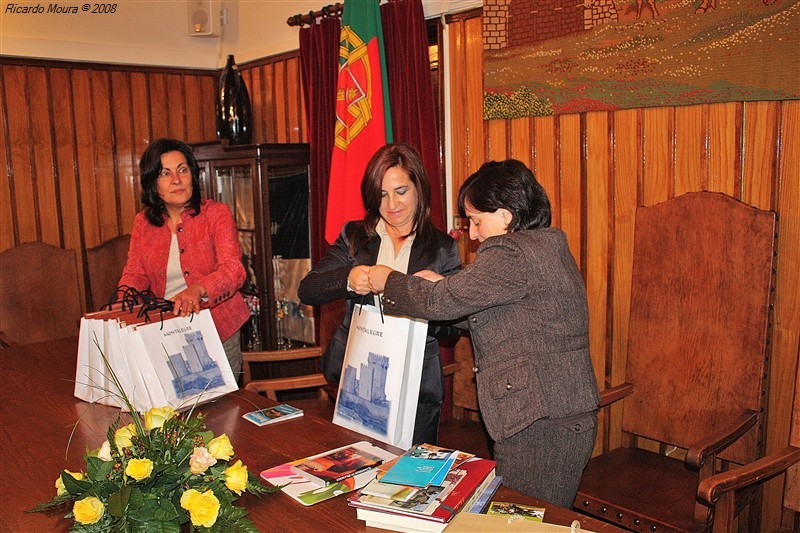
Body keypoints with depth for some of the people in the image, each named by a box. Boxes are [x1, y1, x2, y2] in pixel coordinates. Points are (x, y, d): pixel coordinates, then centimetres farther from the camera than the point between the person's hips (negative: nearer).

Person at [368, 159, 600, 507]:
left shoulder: (512, 253, -16)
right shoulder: (548, 248, 16)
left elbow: (441, 302, -16)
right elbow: (498, 319, 21)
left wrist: (388, 281, 1)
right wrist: (444, 286, 12)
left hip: (541, 423, -10)